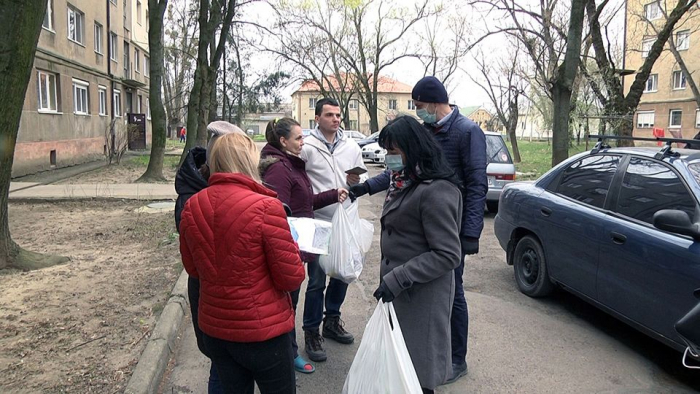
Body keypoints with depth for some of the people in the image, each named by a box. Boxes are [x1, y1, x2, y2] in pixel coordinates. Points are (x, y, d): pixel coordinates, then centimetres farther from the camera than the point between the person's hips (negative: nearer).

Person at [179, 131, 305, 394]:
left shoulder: (191, 207, -5)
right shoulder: (266, 207, -22)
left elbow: (193, 269, 9)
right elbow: (292, 279, -15)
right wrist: (292, 249, 3)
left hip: (213, 328, 5)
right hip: (262, 331, -5)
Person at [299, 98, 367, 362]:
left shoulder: (352, 147, 7)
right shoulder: (307, 147, -9)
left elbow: (363, 180, 13)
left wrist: (356, 182, -8)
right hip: (318, 222, -5)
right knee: (317, 280, 0)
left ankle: (332, 321, 36)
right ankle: (311, 333, 16)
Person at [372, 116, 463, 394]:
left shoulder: (436, 191, -21)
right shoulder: (406, 181, 9)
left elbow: (448, 255, -23)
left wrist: (398, 280, -24)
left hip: (420, 296, -9)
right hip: (400, 290, 9)